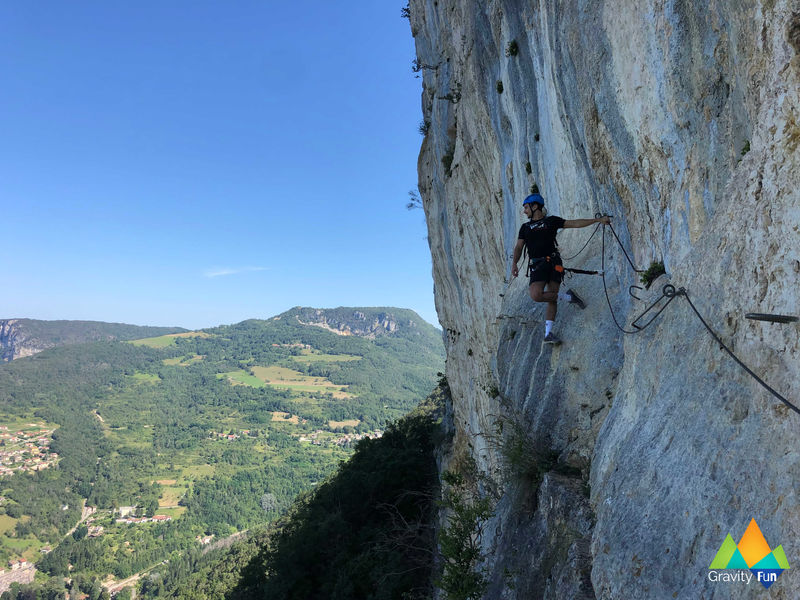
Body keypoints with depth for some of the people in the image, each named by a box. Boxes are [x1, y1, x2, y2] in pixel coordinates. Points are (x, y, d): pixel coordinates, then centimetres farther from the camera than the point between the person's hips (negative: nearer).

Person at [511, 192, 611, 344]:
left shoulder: (551, 221, 11)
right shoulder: (525, 227, 18)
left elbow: (576, 223, 10)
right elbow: (518, 247, 13)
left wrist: (598, 220, 5)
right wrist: (514, 264, -1)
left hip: (554, 262, -1)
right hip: (537, 265, 1)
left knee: (552, 300, -5)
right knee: (536, 295, -21)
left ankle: (548, 333, -1)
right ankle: (568, 296, 0)